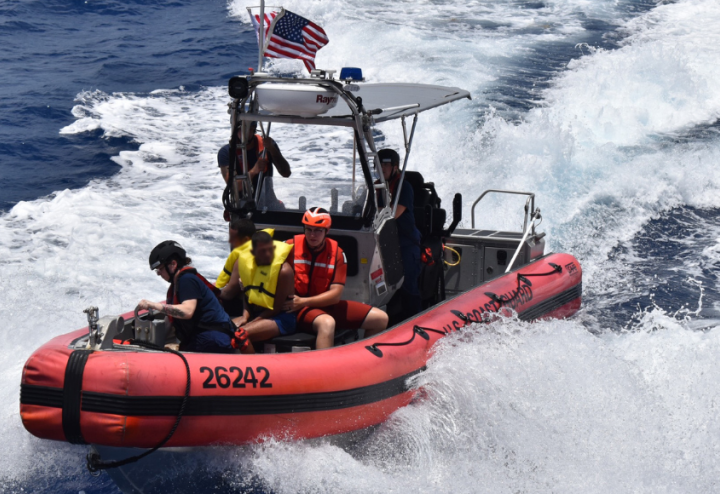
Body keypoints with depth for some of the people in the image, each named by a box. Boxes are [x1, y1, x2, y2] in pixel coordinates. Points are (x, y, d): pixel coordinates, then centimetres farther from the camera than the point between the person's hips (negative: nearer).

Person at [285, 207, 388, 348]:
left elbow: (336, 294, -7)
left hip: (327, 304, 5)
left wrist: (304, 301, -21)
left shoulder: (337, 253, 0)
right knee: (327, 323, -41)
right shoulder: (291, 246, -8)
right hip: (300, 308, -5)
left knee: (381, 318, 1)